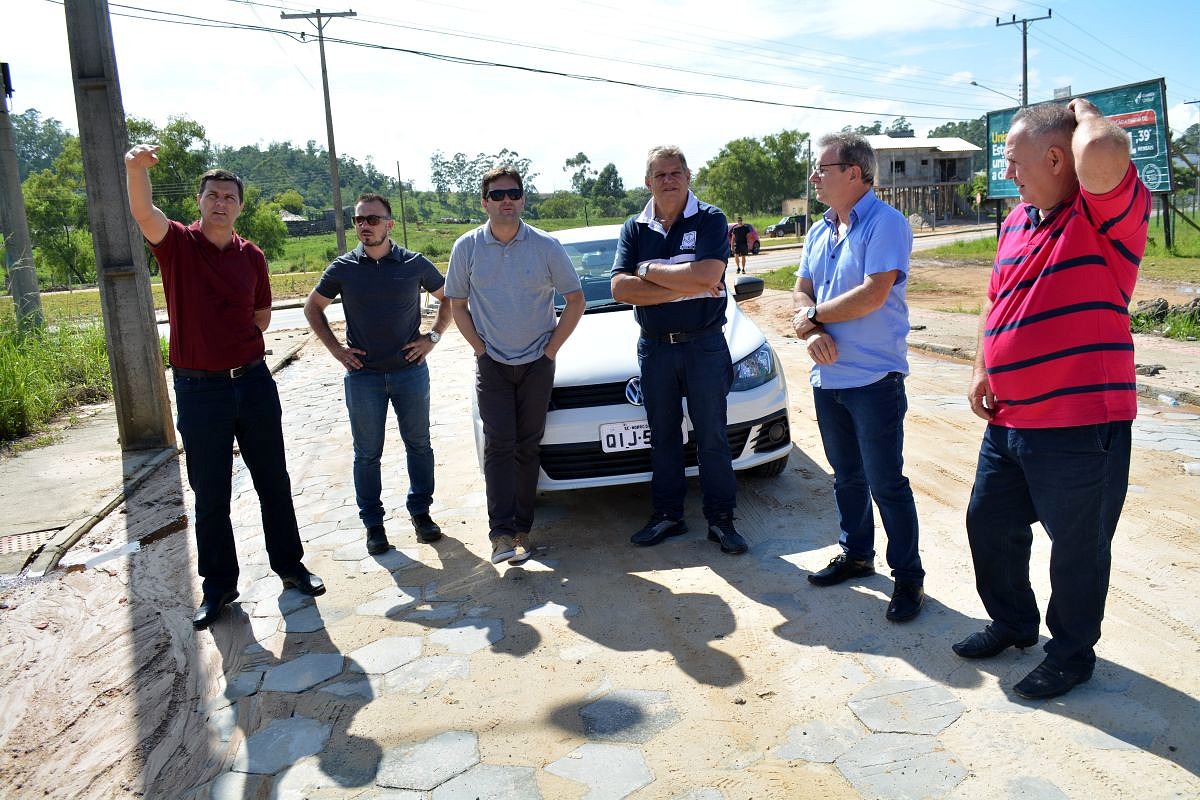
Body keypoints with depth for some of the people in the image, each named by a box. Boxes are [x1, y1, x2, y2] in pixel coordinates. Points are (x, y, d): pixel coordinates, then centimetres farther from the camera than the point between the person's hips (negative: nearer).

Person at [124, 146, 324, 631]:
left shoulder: (252, 256, 5)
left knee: (273, 481, 11)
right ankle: (218, 586, 21)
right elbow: (144, 213, -27)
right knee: (210, 494, 7)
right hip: (198, 388, -2)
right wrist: (136, 168, -44)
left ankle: (289, 565, 27)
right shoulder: (177, 243, -4)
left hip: (253, 382, 3)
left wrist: (236, 343, 3)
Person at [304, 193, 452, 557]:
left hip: (410, 372, 0)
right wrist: (334, 348, 2)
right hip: (363, 375, 0)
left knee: (419, 445, 10)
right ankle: (373, 523, 20)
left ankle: (421, 512, 26)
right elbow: (312, 308, 12)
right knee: (367, 454, 7)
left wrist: (433, 336, 0)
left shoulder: (415, 264, -3)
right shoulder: (343, 268, -1)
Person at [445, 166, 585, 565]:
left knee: (527, 447, 5)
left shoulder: (546, 246, -4)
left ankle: (521, 528, 13)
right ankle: (501, 532, -7)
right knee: (499, 445, -7)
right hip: (492, 364, 0)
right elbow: (457, 304, 7)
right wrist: (480, 349, -2)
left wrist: (551, 350, -3)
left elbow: (575, 300, 2)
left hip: (537, 363, 0)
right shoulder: (467, 247, -1)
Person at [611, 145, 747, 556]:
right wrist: (682, 286, -15)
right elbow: (620, 288, -8)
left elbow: (707, 277, -22)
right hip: (654, 347, 3)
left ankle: (721, 519, 15)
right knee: (662, 436, 12)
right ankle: (667, 515, 25)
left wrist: (649, 270, -12)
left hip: (704, 344, -3)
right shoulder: (635, 229, 5)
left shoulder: (710, 220, -5)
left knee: (712, 437, 4)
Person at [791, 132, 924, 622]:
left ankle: (908, 577, 13)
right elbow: (801, 293, 9)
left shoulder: (886, 223, -12)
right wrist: (812, 333, -12)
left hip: (874, 379, -7)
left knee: (885, 482, -1)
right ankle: (856, 554, 33)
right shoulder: (819, 233, 13)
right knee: (847, 476, 18)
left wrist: (813, 315, -10)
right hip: (828, 377, 7)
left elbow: (873, 295, -22)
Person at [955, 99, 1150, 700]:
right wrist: (982, 370, 8)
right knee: (989, 525, 20)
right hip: (1009, 420, 8)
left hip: (1082, 425, -8)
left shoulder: (1110, 212, -14)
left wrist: (1085, 111, -15)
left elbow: (1102, 153, -38)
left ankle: (1072, 655, 31)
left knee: (1077, 548, 9)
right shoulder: (1019, 218, 11)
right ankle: (1012, 622, 43)